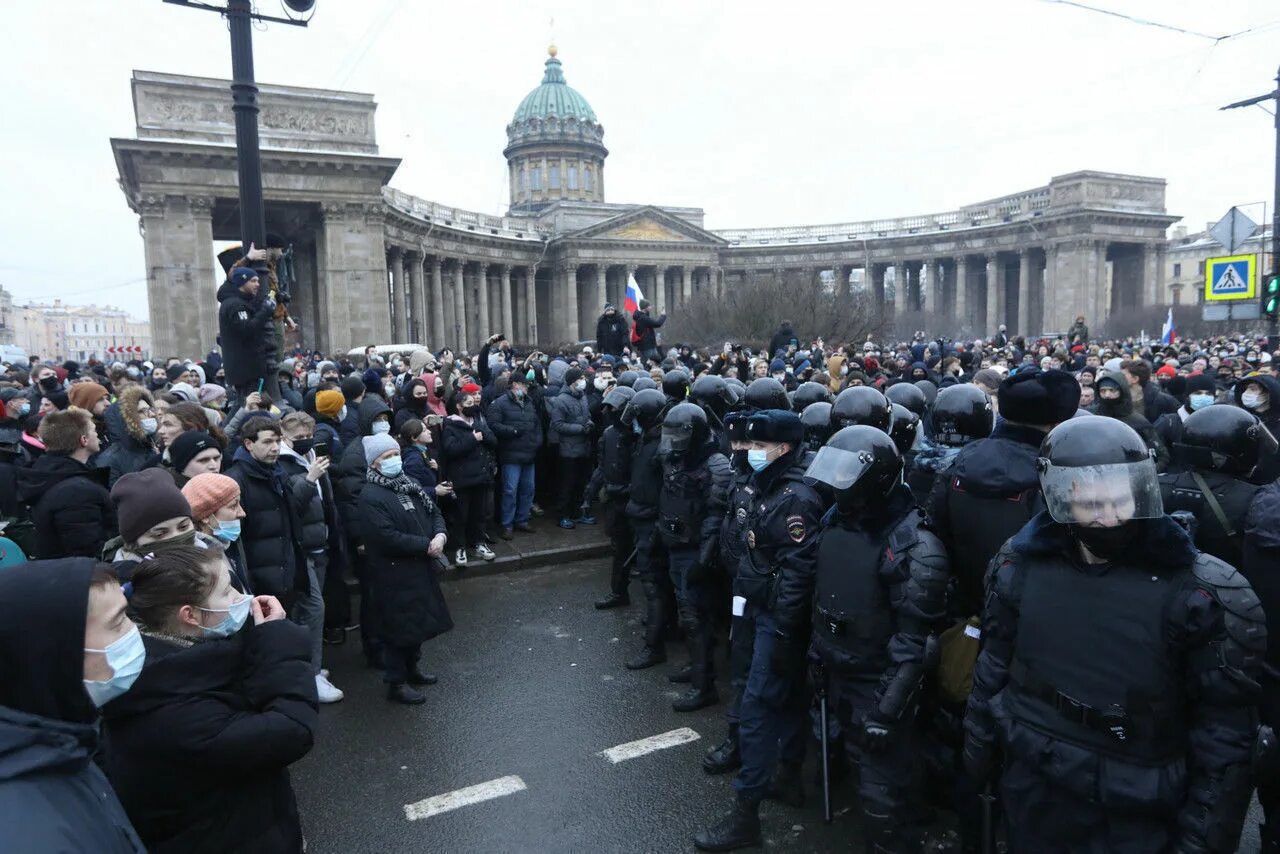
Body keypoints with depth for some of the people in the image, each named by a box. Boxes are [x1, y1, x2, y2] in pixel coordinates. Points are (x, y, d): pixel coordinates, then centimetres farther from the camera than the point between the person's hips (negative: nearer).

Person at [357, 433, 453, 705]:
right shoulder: (371, 496, -18)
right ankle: (396, 683, 17)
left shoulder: (409, 484, 8)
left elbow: (434, 512, 11)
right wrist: (426, 545, -20)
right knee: (400, 625, 2)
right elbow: (387, 537, -26)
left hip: (421, 569, 8)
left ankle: (412, 668, 39)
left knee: (419, 620, 20)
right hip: (394, 575, -8)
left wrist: (440, 535, -10)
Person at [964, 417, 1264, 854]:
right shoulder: (1021, 567, -8)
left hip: (1137, 816, -3)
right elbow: (996, 663, 5)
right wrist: (979, 739, 12)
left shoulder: (1201, 592, -18)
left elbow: (1224, 729, -12)